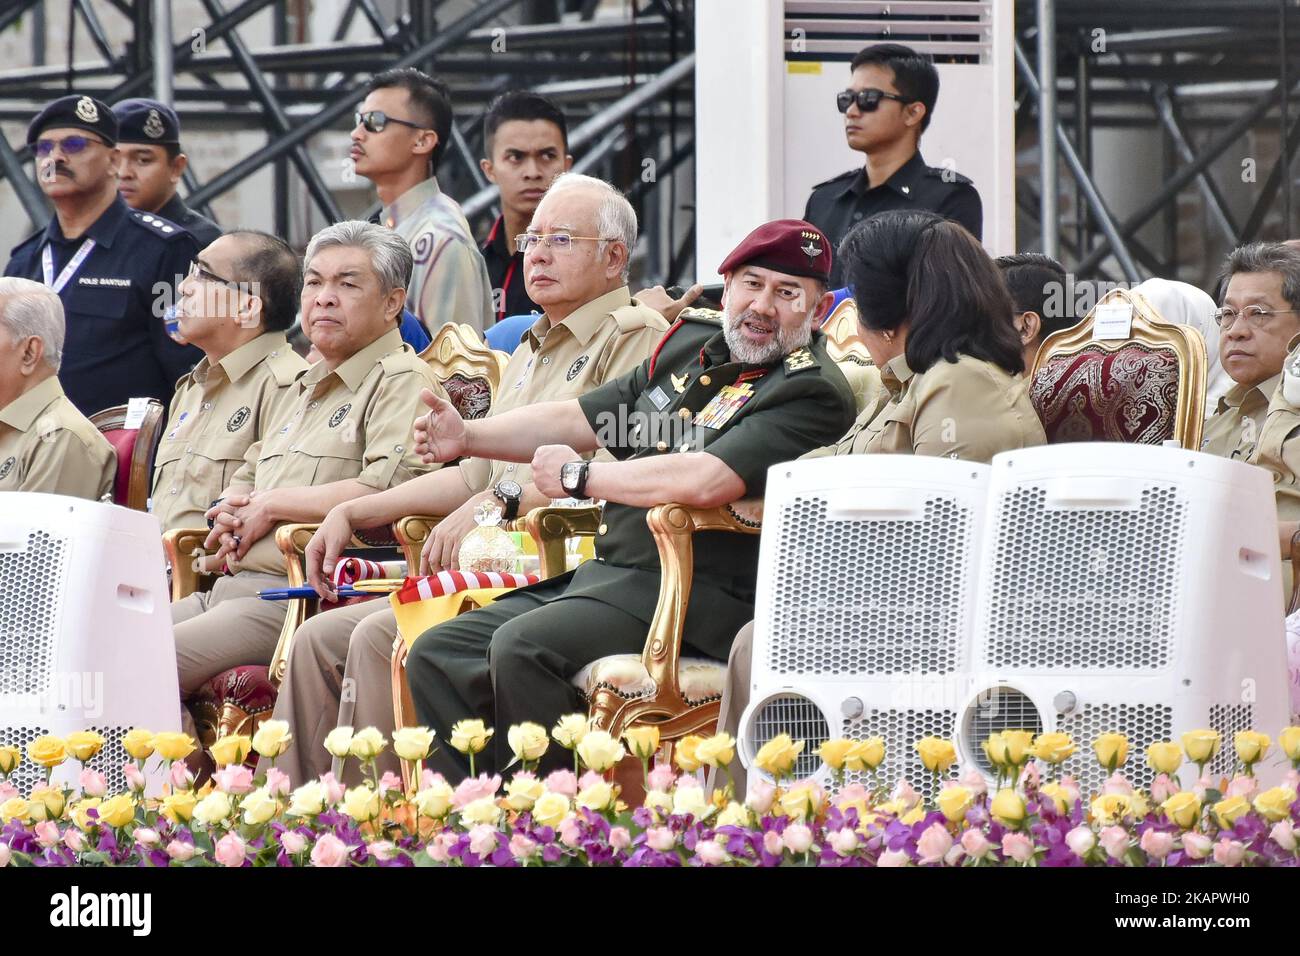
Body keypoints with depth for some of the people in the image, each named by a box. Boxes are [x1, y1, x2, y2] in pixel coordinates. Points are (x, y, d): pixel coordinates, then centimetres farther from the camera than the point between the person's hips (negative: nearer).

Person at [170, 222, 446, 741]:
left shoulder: (401, 380, -3)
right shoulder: (305, 389, 28)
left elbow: (389, 489, -19)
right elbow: (244, 481, 35)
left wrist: (272, 506, -8)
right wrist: (233, 513, 8)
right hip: (232, 587, 10)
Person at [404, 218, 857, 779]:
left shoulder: (813, 392, -10)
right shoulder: (689, 347, 18)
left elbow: (707, 480, -23)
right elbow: (581, 420, 22)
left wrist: (578, 477, -10)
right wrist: (467, 437, 6)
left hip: (701, 598, -9)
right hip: (604, 575, 9)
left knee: (522, 647, -30)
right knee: (437, 655, 0)